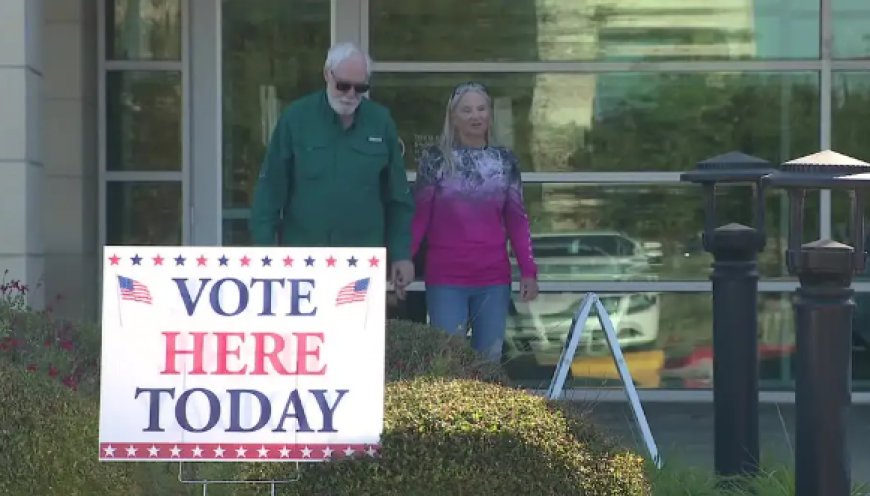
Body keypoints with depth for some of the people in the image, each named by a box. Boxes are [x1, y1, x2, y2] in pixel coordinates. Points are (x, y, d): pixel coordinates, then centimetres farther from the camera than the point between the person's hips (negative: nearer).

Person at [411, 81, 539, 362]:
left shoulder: (505, 161, 6)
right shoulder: (435, 159, -1)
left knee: (489, 359, 7)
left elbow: (516, 220, 8)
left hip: (494, 278, 3)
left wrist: (529, 271, 3)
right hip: (445, 278, -2)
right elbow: (419, 217, -1)